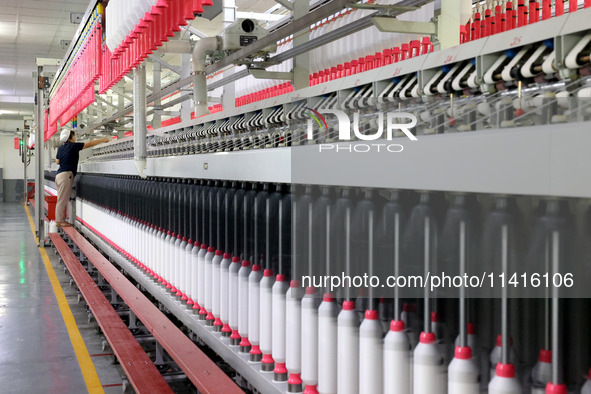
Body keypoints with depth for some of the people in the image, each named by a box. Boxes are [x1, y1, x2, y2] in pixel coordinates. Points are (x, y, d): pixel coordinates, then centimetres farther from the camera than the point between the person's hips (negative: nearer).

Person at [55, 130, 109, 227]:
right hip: (66, 174, -9)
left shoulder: (60, 148, 14)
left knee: (61, 200, 11)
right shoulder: (73, 146, -7)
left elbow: (57, 161, 23)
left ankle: (60, 220, 14)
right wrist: (103, 140, 1)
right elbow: (89, 144, -5)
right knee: (62, 200, -6)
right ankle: (60, 221, -4)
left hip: (59, 174, 9)